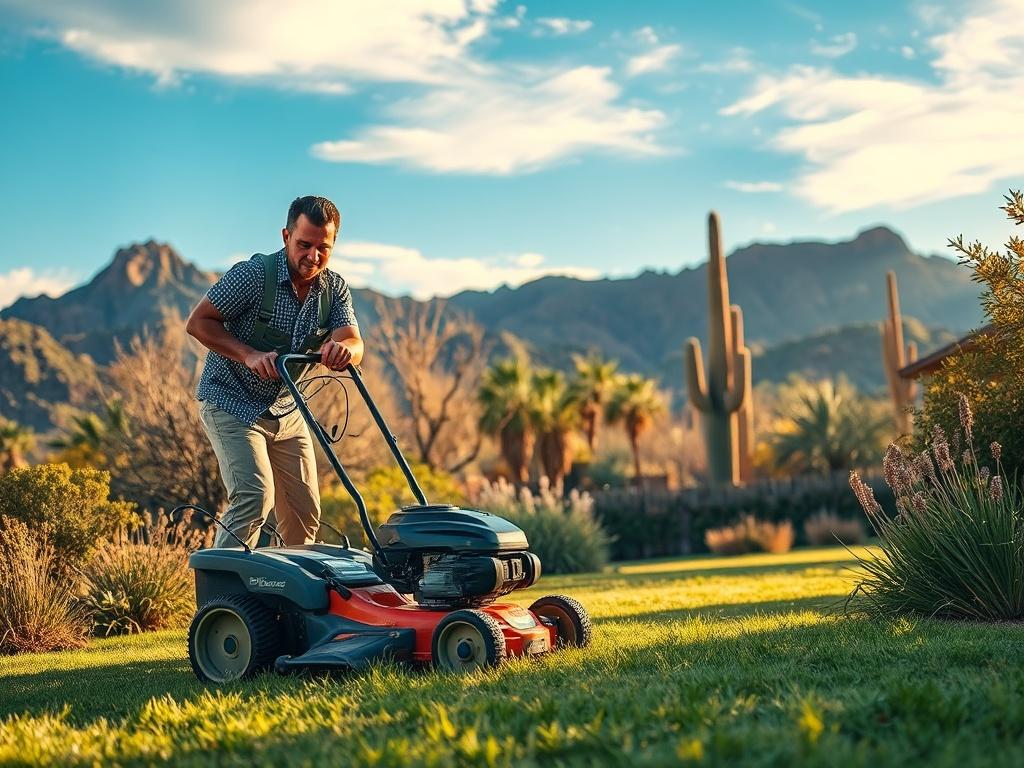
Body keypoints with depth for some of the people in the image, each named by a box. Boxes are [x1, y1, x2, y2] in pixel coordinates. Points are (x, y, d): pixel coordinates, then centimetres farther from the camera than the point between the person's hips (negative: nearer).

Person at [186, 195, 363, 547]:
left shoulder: (335, 288, -3)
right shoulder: (254, 274, -18)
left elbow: (354, 342, -16)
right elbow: (198, 322, -14)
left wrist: (343, 349, -42)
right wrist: (250, 355, -28)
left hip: (286, 411, 6)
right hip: (231, 403, -6)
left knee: (305, 512, 6)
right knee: (254, 495, -22)